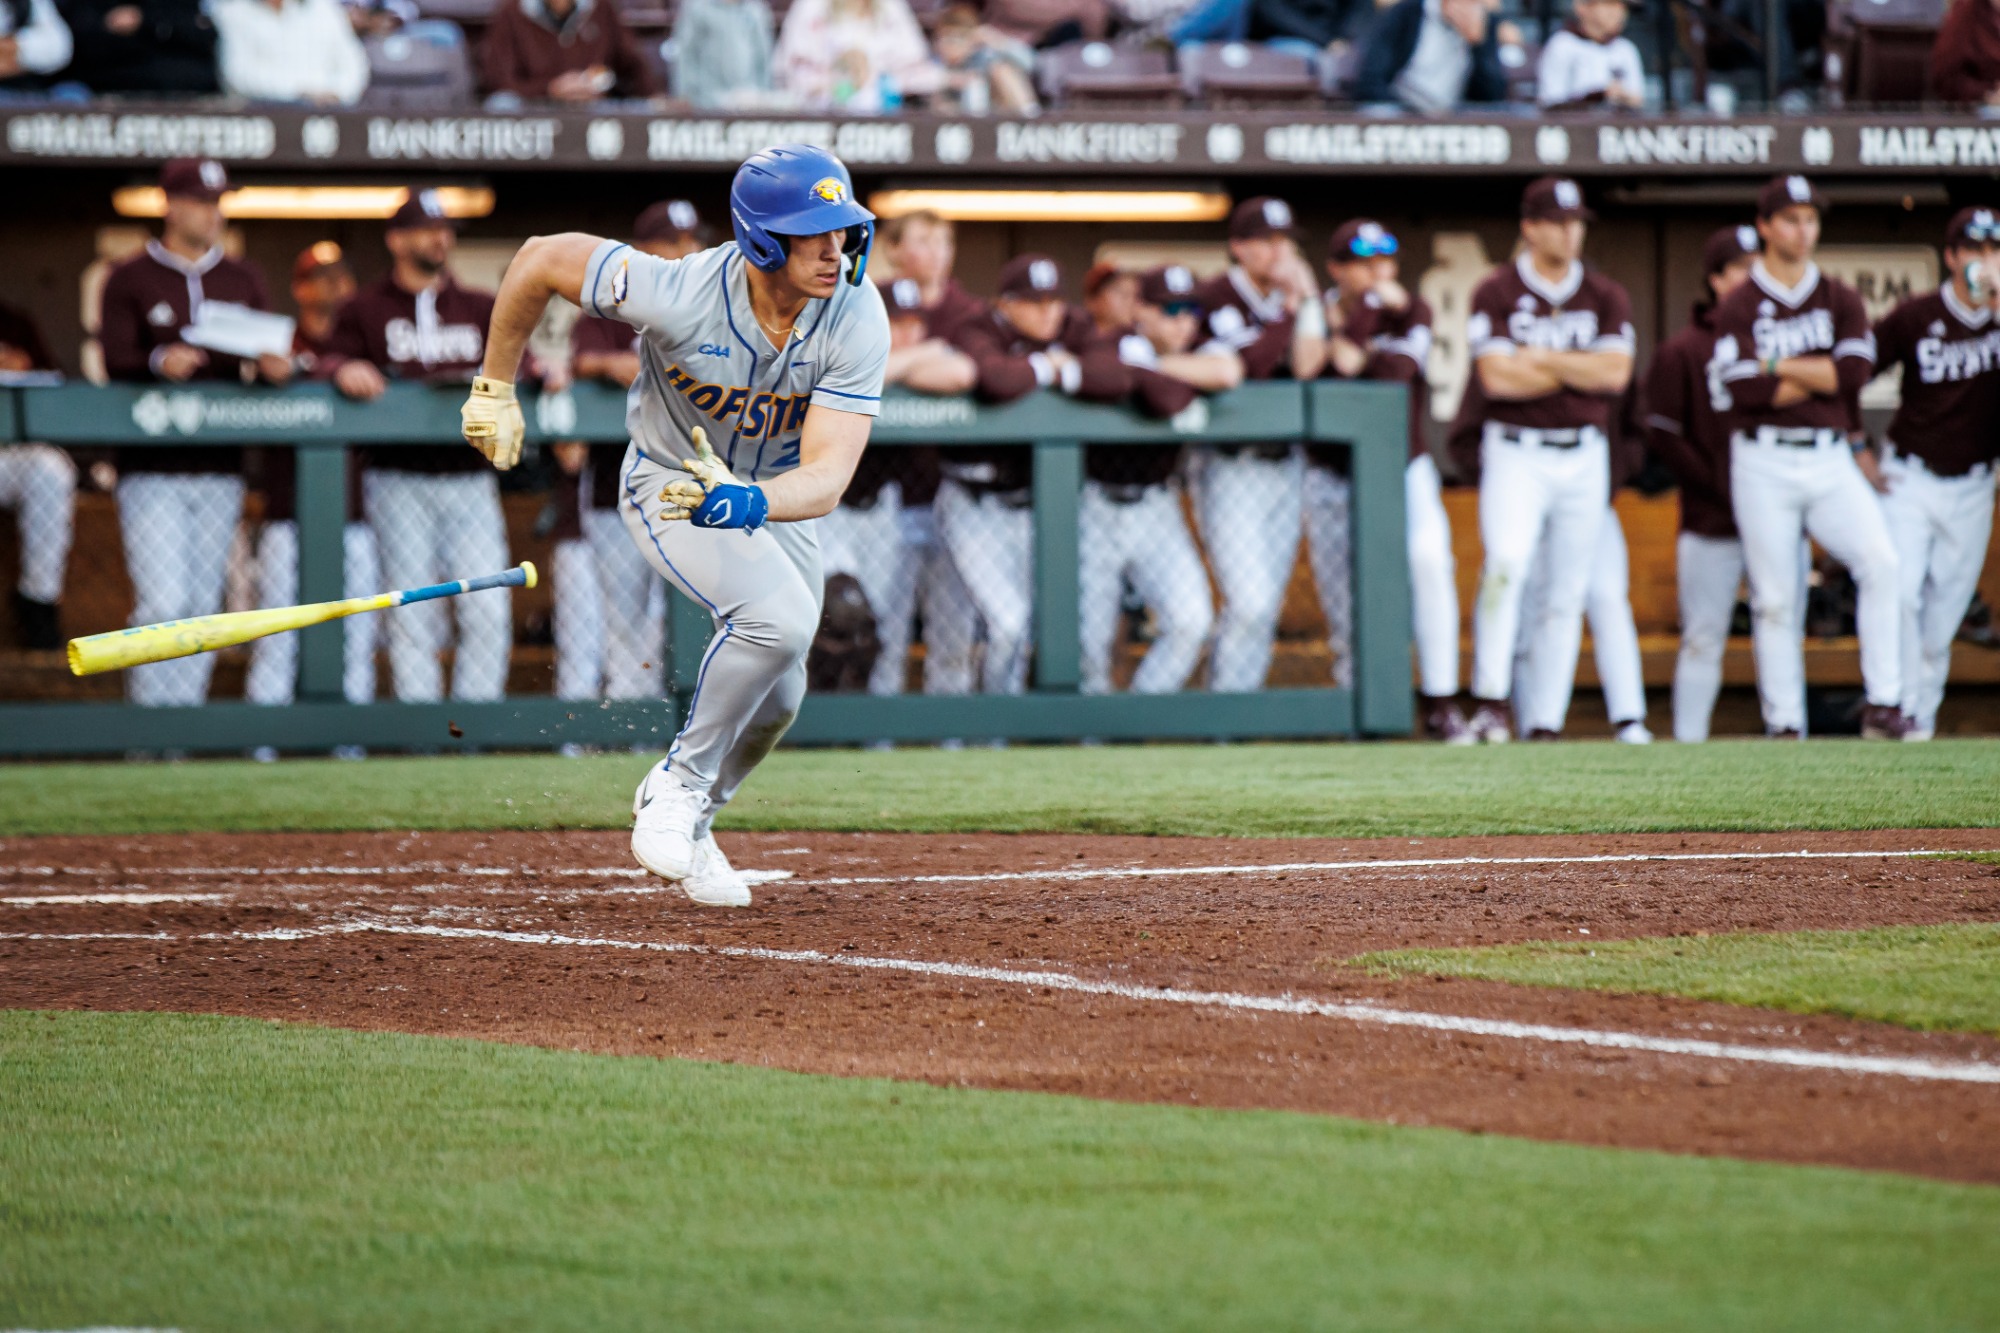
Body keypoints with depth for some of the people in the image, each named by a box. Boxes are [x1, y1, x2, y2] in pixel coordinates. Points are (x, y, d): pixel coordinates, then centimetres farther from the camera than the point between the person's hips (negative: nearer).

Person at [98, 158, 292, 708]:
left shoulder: (243, 280, 15)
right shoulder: (131, 280, 2)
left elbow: (269, 354, 8)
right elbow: (116, 363, -8)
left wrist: (275, 365, -16)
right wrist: (158, 363, -29)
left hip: (220, 471, 4)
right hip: (151, 470, -4)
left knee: (202, 607, 6)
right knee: (162, 603, -13)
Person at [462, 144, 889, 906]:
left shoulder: (857, 317, -29)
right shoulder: (680, 296, -35)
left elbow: (827, 477, -34)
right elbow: (542, 258, -20)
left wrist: (748, 502, -55)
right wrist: (493, 390, -11)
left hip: (777, 496, 5)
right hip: (670, 483, -4)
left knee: (774, 699, 12)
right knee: (780, 616, -29)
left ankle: (685, 823, 39)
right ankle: (679, 785, -11)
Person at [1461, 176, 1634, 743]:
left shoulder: (1605, 297, 9)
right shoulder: (1497, 293, -1)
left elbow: (1615, 374, -5)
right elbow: (1497, 377, -13)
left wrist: (1540, 358, -9)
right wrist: (1582, 370, -6)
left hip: (1584, 457, 4)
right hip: (1516, 455, -4)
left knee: (1567, 593, 4)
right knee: (1506, 562, -25)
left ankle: (1547, 722, 8)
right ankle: (1492, 700, -22)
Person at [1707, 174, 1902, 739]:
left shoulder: (1841, 300, 12)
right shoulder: (1738, 307, 1)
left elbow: (1858, 369, -5)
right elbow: (1743, 388, -15)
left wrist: (1780, 366, -6)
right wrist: (1824, 377, -6)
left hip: (1830, 460, 2)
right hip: (1764, 465, -2)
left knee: (1880, 560, -18)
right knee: (1774, 599, -1)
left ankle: (1883, 704, -15)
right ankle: (1784, 725, 5)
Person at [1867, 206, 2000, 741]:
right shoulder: (1915, 316, -7)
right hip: (1909, 480, -2)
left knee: (1946, 611, 7)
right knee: (1899, 592, -16)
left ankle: (1924, 718, 16)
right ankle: (1898, 713, -13)